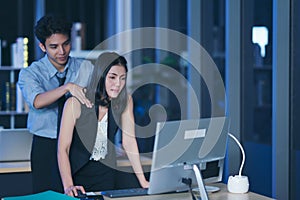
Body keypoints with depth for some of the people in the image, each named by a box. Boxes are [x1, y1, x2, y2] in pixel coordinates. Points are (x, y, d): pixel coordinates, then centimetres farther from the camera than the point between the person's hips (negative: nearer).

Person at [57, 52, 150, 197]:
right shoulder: (76, 103, -21)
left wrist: (143, 182, -14)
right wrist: (68, 186, -33)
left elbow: (129, 141, -8)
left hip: (106, 173, 3)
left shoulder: (125, 101, -10)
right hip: (78, 172, -3)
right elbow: (63, 148, -21)